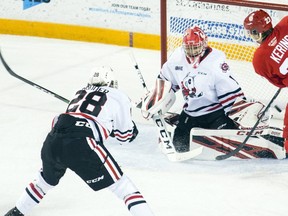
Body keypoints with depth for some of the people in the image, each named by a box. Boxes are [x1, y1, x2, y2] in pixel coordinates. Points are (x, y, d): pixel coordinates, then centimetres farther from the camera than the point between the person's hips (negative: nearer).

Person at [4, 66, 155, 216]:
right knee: (121, 184, 2)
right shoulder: (118, 96, 15)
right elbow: (126, 135, 17)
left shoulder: (81, 93, 30)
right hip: (82, 145, -6)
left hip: (52, 142, 6)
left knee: (47, 179, 35)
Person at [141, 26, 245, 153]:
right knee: (180, 145, 6)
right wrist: (155, 104, 11)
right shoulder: (177, 58, -3)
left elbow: (230, 89, -20)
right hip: (190, 112, 6)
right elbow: (165, 81, 13)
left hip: (215, 111, -6)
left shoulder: (216, 60, -20)